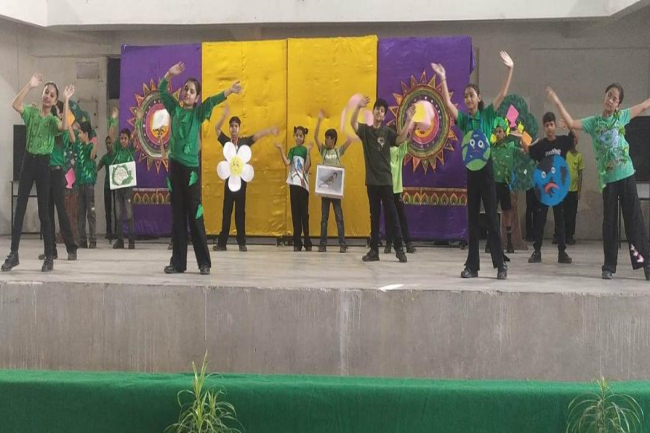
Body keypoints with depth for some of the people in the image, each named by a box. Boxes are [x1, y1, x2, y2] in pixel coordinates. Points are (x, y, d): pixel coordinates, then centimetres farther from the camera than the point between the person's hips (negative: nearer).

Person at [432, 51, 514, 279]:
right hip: (471, 169, 4)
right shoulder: (463, 119, 6)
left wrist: (510, 70, -17)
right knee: (472, 219, 7)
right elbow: (447, 103, -6)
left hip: (486, 167, -3)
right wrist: (443, 79, -14)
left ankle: (500, 265, 0)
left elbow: (502, 95, -9)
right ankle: (472, 265, 12)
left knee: (492, 217, -4)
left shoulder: (487, 115, 0)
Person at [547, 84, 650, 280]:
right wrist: (558, 103, -12)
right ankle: (609, 266, 11)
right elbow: (571, 123, -5)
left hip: (626, 175, 0)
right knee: (609, 222, 5)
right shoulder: (593, 122, 4)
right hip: (608, 178, 0)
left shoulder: (621, 116, 6)